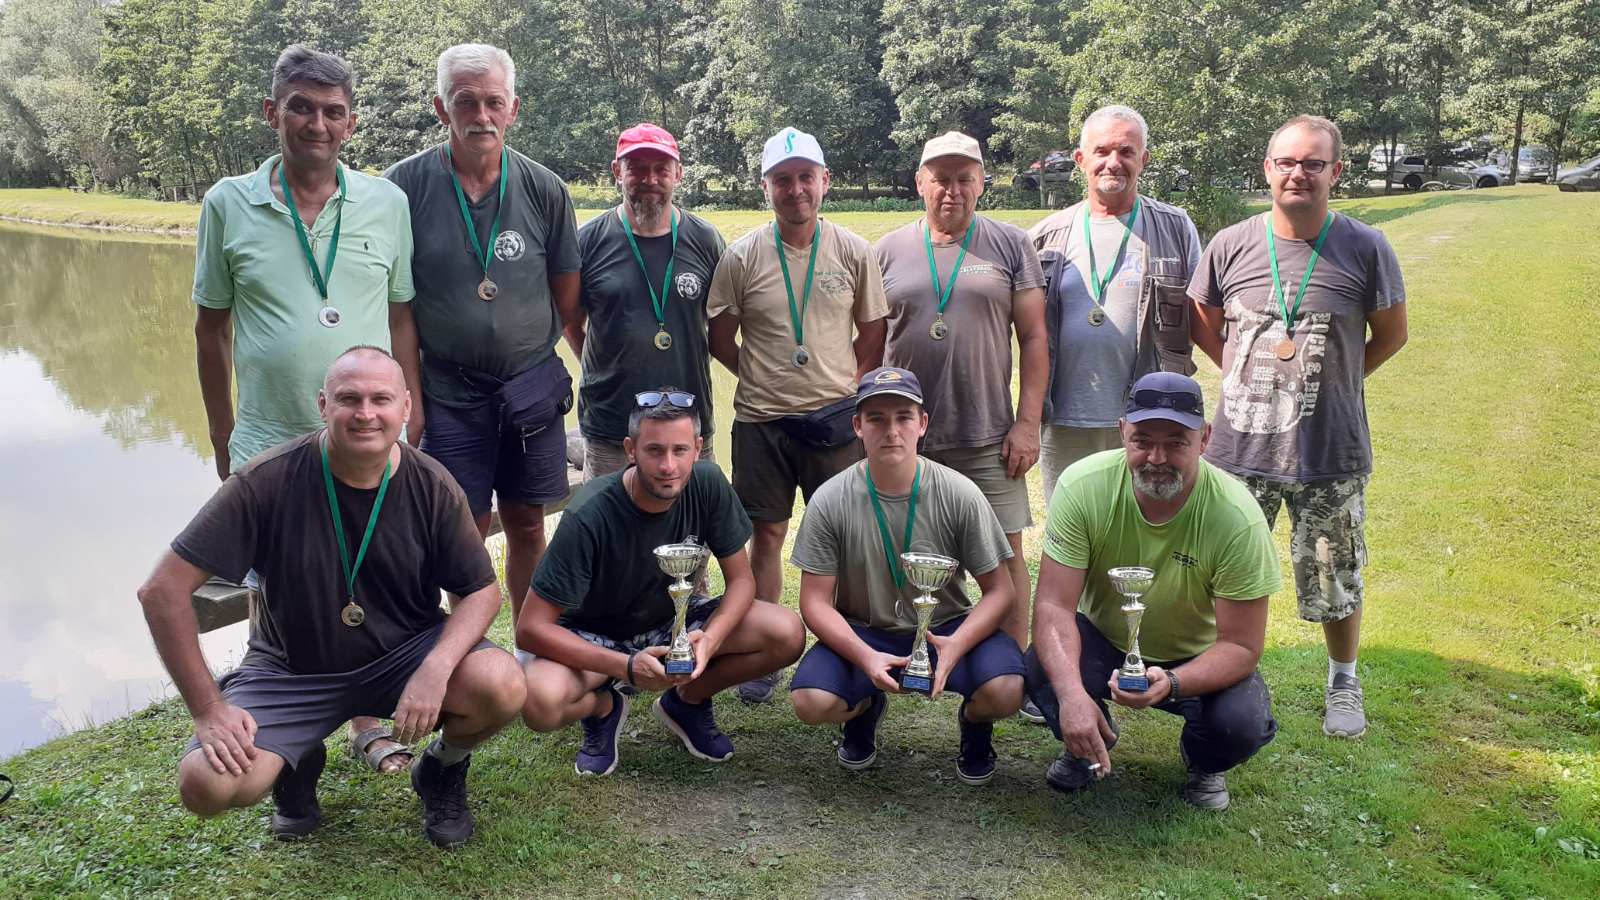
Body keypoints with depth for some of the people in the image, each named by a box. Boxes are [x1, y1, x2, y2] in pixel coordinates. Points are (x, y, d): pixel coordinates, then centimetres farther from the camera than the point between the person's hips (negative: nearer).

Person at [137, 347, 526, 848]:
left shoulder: (432, 487, -13)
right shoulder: (269, 481, -19)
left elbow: (482, 592, -5)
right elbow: (162, 590, -16)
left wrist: (436, 668, -25)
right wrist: (208, 709, -17)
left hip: (404, 653, 1)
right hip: (292, 670, 0)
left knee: (501, 687, -28)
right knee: (207, 784, -24)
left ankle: (443, 770, 8)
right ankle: (298, 763, 14)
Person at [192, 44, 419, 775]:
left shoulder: (387, 203, 0)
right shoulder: (228, 205, -1)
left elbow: (402, 319, 4)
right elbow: (211, 327, 5)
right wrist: (222, 439, 6)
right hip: (269, 443, 0)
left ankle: (366, 719, 30)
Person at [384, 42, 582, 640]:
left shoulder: (543, 189, -1)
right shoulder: (404, 186, -5)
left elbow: (567, 296, 6)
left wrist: (530, 355, 4)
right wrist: (411, 394, -5)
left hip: (533, 386, 2)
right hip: (449, 394, -1)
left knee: (527, 526, 11)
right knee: (467, 534, 3)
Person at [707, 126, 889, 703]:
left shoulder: (853, 252, 2)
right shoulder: (741, 257, 0)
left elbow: (873, 332, 10)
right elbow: (720, 339, 7)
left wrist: (849, 382, 0)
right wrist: (764, 376, 2)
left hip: (834, 418, 0)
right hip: (761, 419, 0)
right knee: (766, 535, 7)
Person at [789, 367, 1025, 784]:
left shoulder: (960, 495, -11)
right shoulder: (830, 501, -11)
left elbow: (999, 590, -7)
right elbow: (816, 601, -9)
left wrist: (955, 645, -26)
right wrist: (865, 657, -26)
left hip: (947, 628, 0)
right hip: (863, 633, 0)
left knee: (1005, 691, -29)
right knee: (812, 701, -27)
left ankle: (974, 723, 12)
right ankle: (866, 706, 13)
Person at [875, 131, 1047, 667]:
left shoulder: (1009, 245, 4)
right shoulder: (888, 251, 8)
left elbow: (1034, 337, 2)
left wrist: (1027, 423, -5)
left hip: (988, 438, -1)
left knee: (1005, 553, 1)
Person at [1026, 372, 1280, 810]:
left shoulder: (1238, 518, -26)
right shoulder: (1083, 486, -24)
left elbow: (1241, 646, -22)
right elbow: (1054, 604, -25)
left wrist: (1170, 683, -43)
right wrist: (1072, 693, -43)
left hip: (1196, 658, 0)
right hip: (1104, 640, 1)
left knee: (1242, 723, -30)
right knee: (1043, 669, -30)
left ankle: (1200, 761, 11)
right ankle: (1091, 745, 7)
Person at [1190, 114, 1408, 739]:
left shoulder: (1365, 249, -6)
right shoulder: (1231, 246, -3)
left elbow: (1391, 335, 6)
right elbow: (1204, 328, 11)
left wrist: (1331, 380, 3)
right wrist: (1247, 376, 3)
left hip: (1331, 454, -1)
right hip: (1239, 449, 1)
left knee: (1336, 582, 13)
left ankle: (1343, 682, 37)